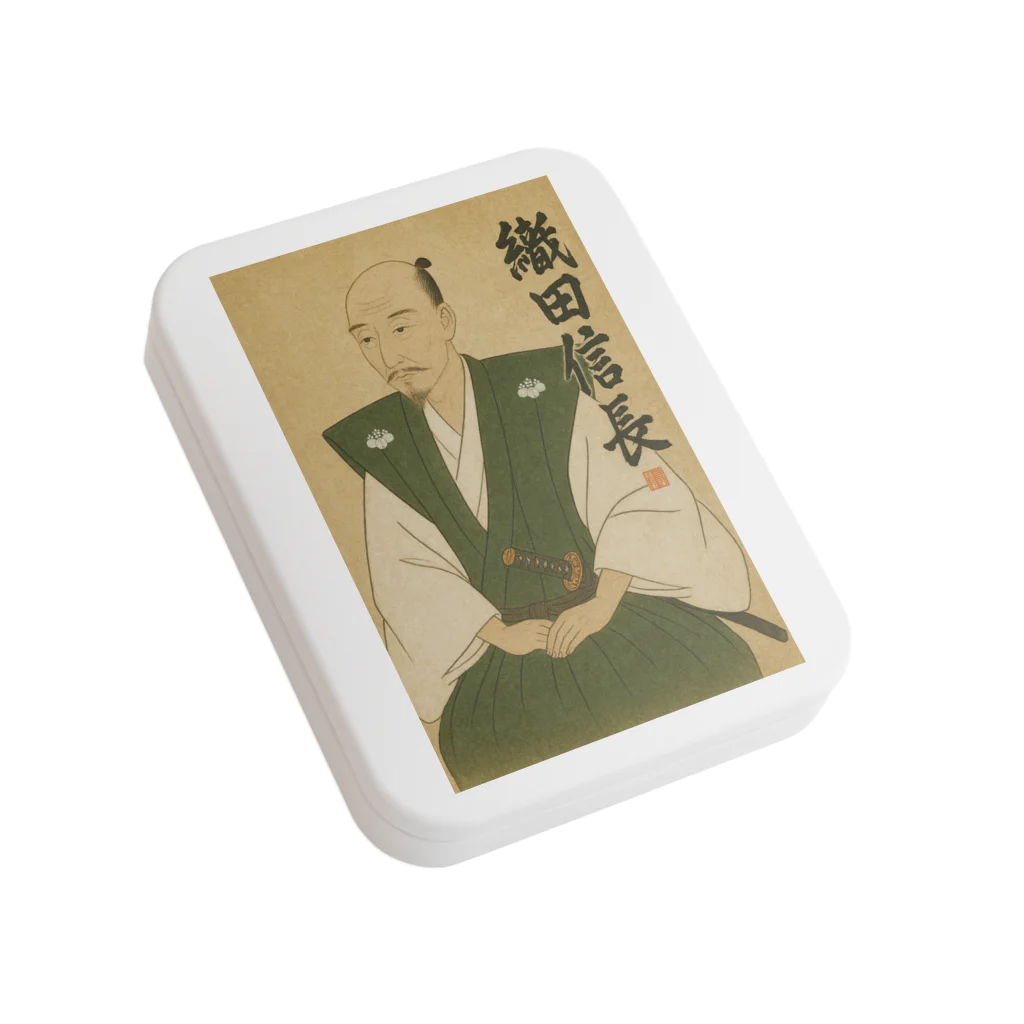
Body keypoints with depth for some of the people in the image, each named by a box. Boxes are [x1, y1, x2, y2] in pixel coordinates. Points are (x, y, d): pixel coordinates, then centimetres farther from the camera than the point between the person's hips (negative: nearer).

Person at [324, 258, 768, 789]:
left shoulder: (541, 396, 1)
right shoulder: (384, 448, 6)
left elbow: (642, 490, -2)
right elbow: (406, 574, 2)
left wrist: (604, 603, -15)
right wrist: (498, 632, -13)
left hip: (619, 611, 0)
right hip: (498, 647, 0)